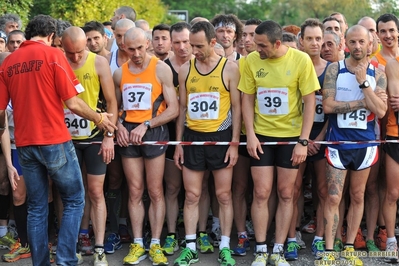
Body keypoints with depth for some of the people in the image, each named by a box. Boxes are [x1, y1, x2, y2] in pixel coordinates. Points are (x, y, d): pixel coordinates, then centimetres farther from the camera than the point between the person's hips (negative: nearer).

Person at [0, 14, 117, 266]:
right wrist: (99, 118, 5)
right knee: (74, 200, 8)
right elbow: (73, 103, -11)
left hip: (25, 144, 5)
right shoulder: (53, 55, -7)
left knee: (37, 207, 12)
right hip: (55, 142, -5)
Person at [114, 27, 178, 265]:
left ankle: (156, 245, 6)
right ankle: (137, 244, 11)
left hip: (154, 131, -3)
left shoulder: (161, 69, -4)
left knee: (155, 191, 0)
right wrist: (118, 126, -3)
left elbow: (173, 109, -7)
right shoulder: (119, 73, 9)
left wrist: (146, 125, -15)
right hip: (128, 133, 4)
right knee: (135, 191, 5)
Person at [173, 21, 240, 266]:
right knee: (192, 195, 5)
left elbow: (236, 108, -3)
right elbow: (182, 108, 10)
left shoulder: (229, 68, -4)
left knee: (224, 195, 3)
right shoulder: (185, 70, 5)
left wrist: (235, 143, -8)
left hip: (221, 137, -3)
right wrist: (178, 143, 7)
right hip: (192, 137, 3)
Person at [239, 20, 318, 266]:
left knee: (286, 194, 6)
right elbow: (247, 99, 2)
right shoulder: (252, 60, -5)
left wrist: (303, 141, -12)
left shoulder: (301, 60, -11)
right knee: (261, 193, 1)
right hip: (261, 136, 1)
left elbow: (310, 101, -8)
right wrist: (250, 134, -7)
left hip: (291, 136, -1)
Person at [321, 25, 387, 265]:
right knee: (333, 198, -4)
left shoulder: (377, 74, 0)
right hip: (338, 142, -2)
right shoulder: (335, 69, -3)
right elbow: (328, 105, -13)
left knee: (358, 196, 11)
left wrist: (363, 82, -18)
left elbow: (380, 111, -11)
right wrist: (363, 103, -13)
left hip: (365, 143, 2)